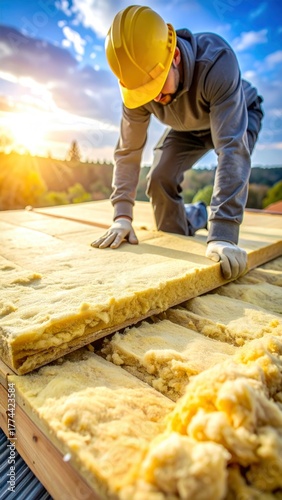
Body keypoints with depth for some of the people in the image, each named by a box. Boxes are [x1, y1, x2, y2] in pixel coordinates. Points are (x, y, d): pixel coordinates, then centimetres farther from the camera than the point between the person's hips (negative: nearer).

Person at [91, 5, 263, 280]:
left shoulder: (217, 60, -42)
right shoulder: (138, 83, -28)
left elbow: (231, 147, -49)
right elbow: (128, 151, -23)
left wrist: (222, 235, -56)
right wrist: (122, 216, -33)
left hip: (239, 115, -2)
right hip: (186, 129, 3)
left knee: (233, 170, -30)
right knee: (160, 179, -14)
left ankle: (227, 249, -9)